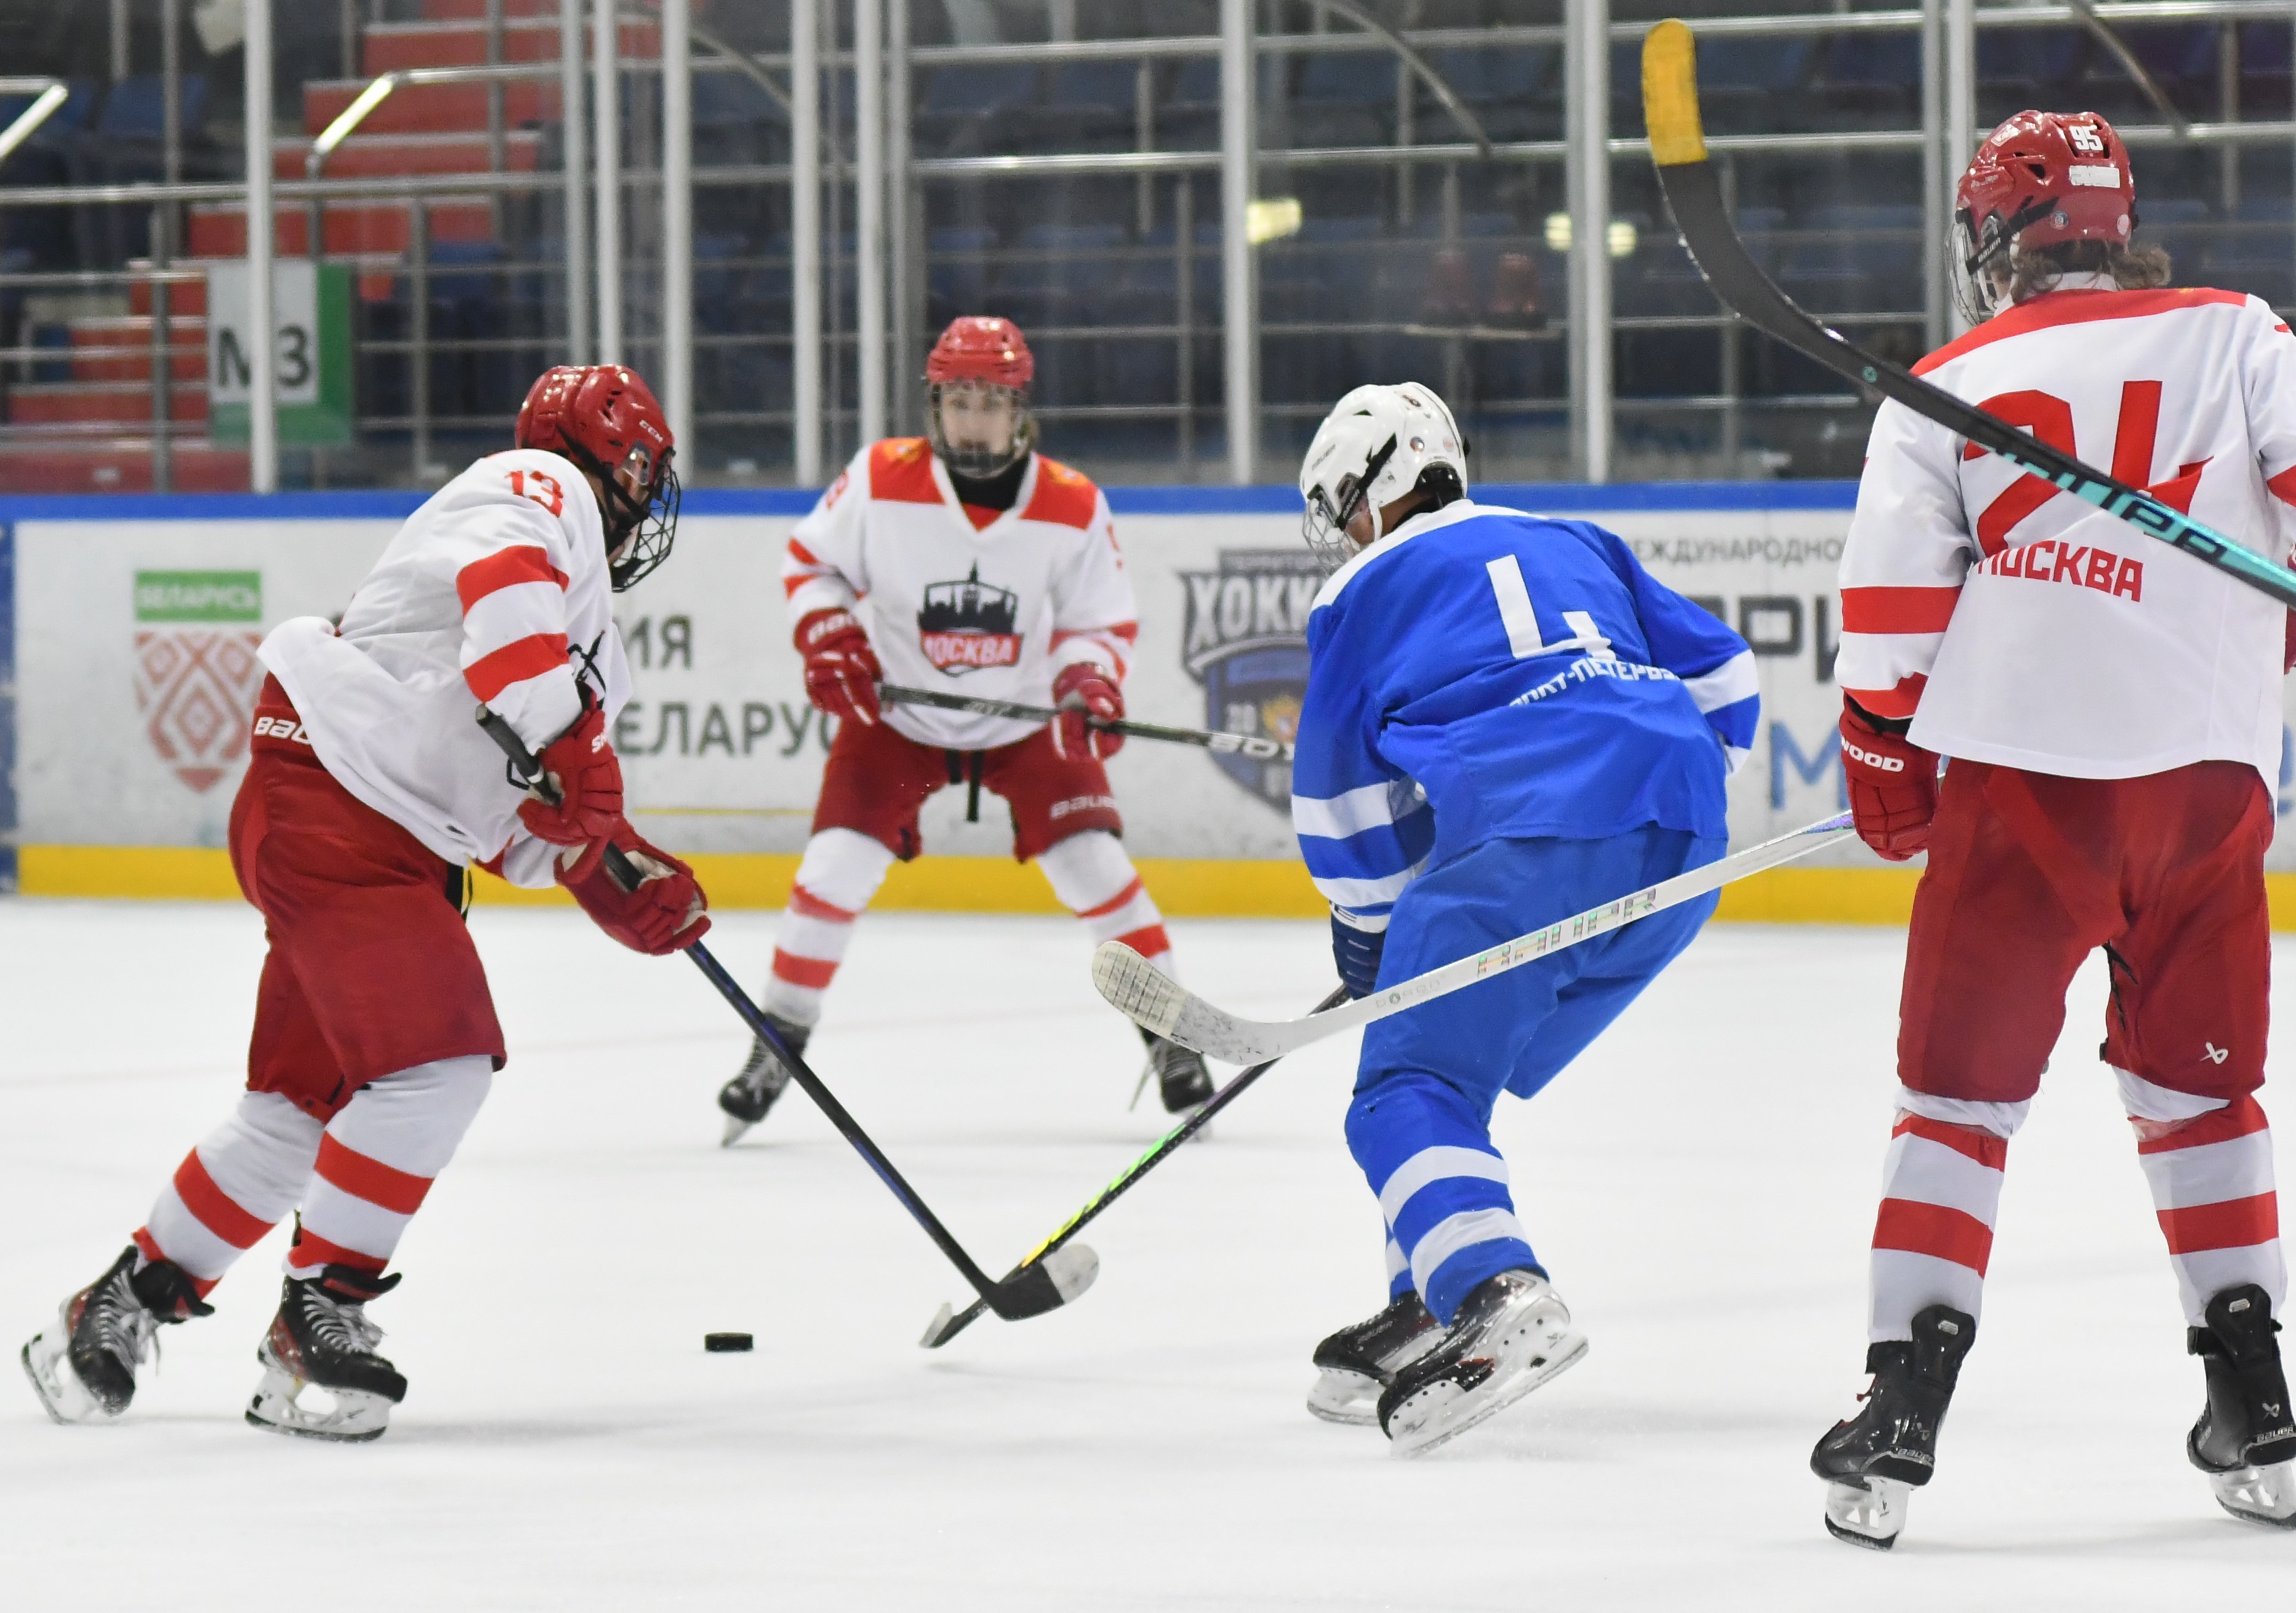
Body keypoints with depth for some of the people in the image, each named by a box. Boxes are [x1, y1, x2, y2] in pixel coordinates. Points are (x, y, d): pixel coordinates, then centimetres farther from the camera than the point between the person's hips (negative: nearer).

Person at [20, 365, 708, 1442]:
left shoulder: (589, 646, 22)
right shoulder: (542, 491, -7)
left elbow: (537, 823, 22)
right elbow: (503, 586, -30)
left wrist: (622, 881, 6)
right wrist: (560, 735, -35)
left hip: (404, 847, 10)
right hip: (327, 800, -10)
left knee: (304, 1099, 12)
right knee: (438, 1063, -17)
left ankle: (126, 1304, 25)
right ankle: (316, 1321, -9)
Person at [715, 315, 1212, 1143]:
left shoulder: (1072, 507, -15)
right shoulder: (880, 482, -17)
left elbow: (1101, 622, -4)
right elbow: (811, 561, -2)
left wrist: (1089, 686, -24)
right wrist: (830, 642, -18)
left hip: (1027, 720, 0)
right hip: (897, 715, 0)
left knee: (1094, 864, -10)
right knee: (837, 864, -12)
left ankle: (1169, 1035, 7)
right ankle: (777, 1042, 4)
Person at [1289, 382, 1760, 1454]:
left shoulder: (1363, 593, 16)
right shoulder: (1577, 546, 31)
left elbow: (1344, 803, 17)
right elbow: (1721, 677, 28)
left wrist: (1370, 933, 32)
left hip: (1528, 840, -7)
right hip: (1682, 848, 7)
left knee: (1408, 1092, -6)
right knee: (1457, 1065, 22)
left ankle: (1500, 1302, -32)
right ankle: (1433, 1310, 18)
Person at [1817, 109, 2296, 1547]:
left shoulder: (1944, 392, 4)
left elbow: (1890, 617, 2)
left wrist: (1888, 782, 14)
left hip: (2019, 779, -1)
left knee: (1961, 1090, 6)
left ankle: (1903, 1415, -4)